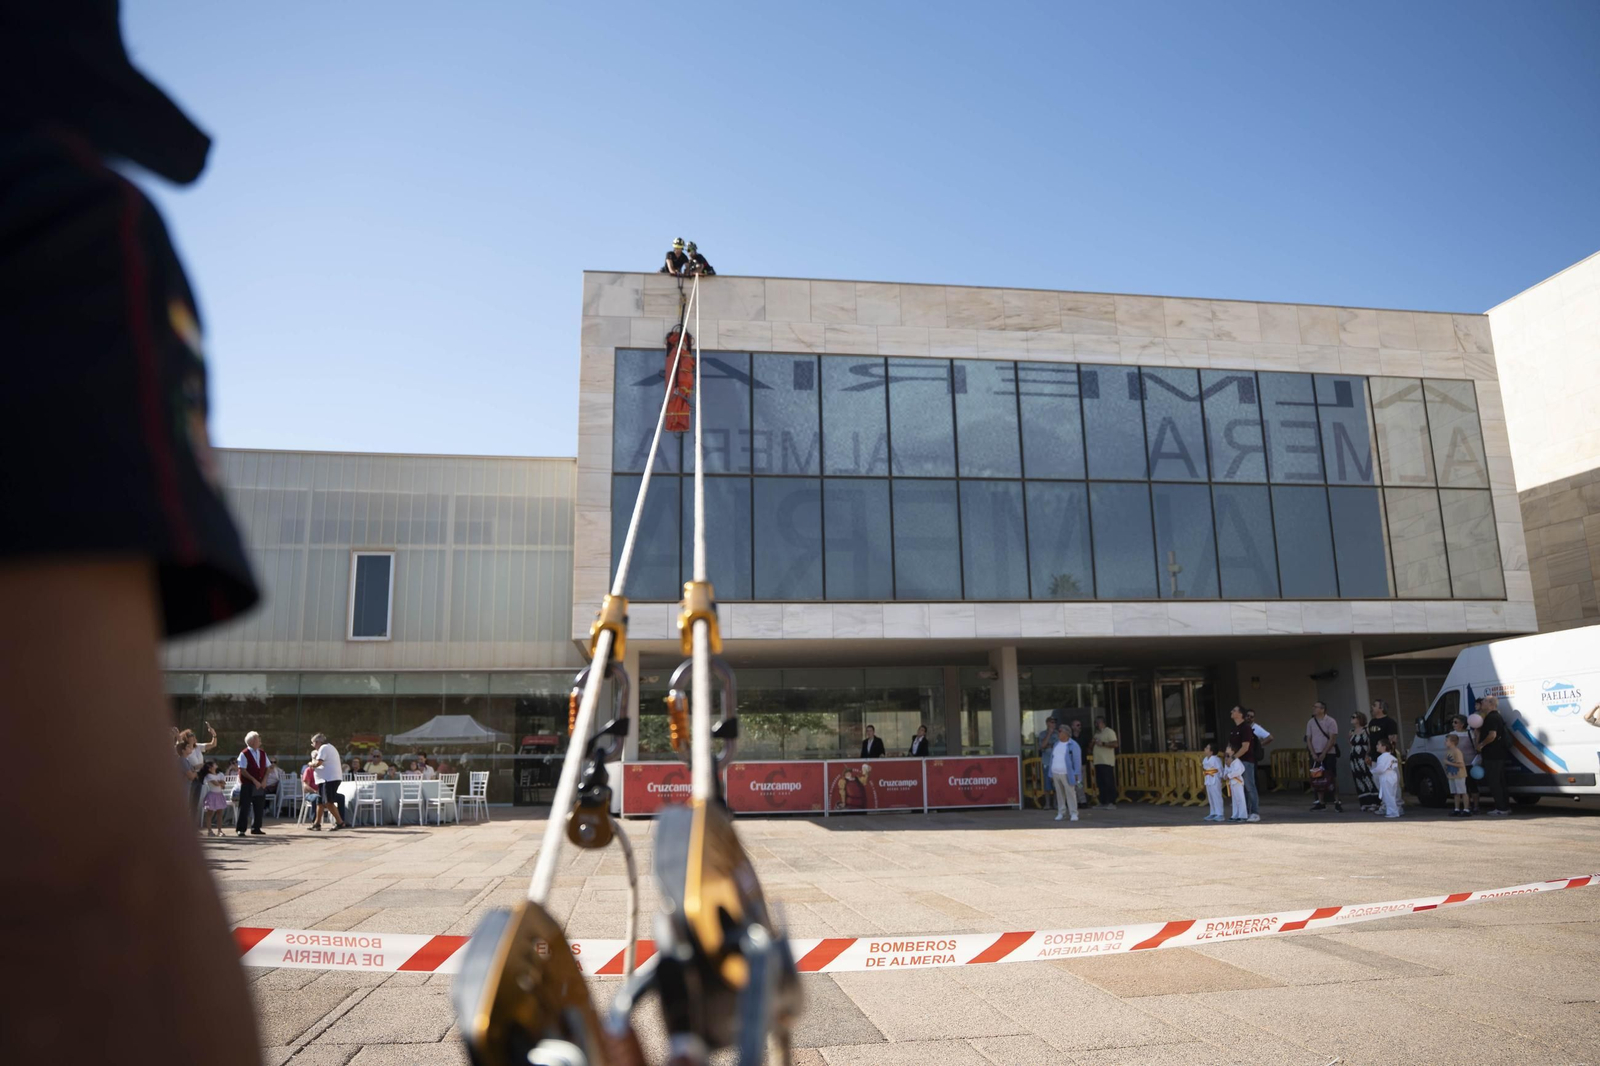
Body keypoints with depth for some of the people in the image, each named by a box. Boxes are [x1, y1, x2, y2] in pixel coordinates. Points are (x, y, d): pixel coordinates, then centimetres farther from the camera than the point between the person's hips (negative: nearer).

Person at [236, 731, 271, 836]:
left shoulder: (262, 754, 10)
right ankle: (241, 829, 2)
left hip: (261, 784, 5)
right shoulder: (244, 754, -7)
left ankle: (256, 828, 18)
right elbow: (242, 770, -12)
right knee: (245, 807, -4)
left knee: (259, 807, 8)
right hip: (247, 785, -5)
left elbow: (267, 768, 12)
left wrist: (264, 780, -3)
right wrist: (254, 780, -16)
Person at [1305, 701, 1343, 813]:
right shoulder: (1310, 723, 8)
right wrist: (1313, 754, -5)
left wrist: (1323, 754, -15)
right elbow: (1308, 739, 7)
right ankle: (1320, 802, 8)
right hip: (1315, 754, 4)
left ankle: (1337, 802, 2)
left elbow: (1332, 739, -10)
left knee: (1332, 778, -4)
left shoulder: (1330, 722, -5)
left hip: (1329, 754, -4)